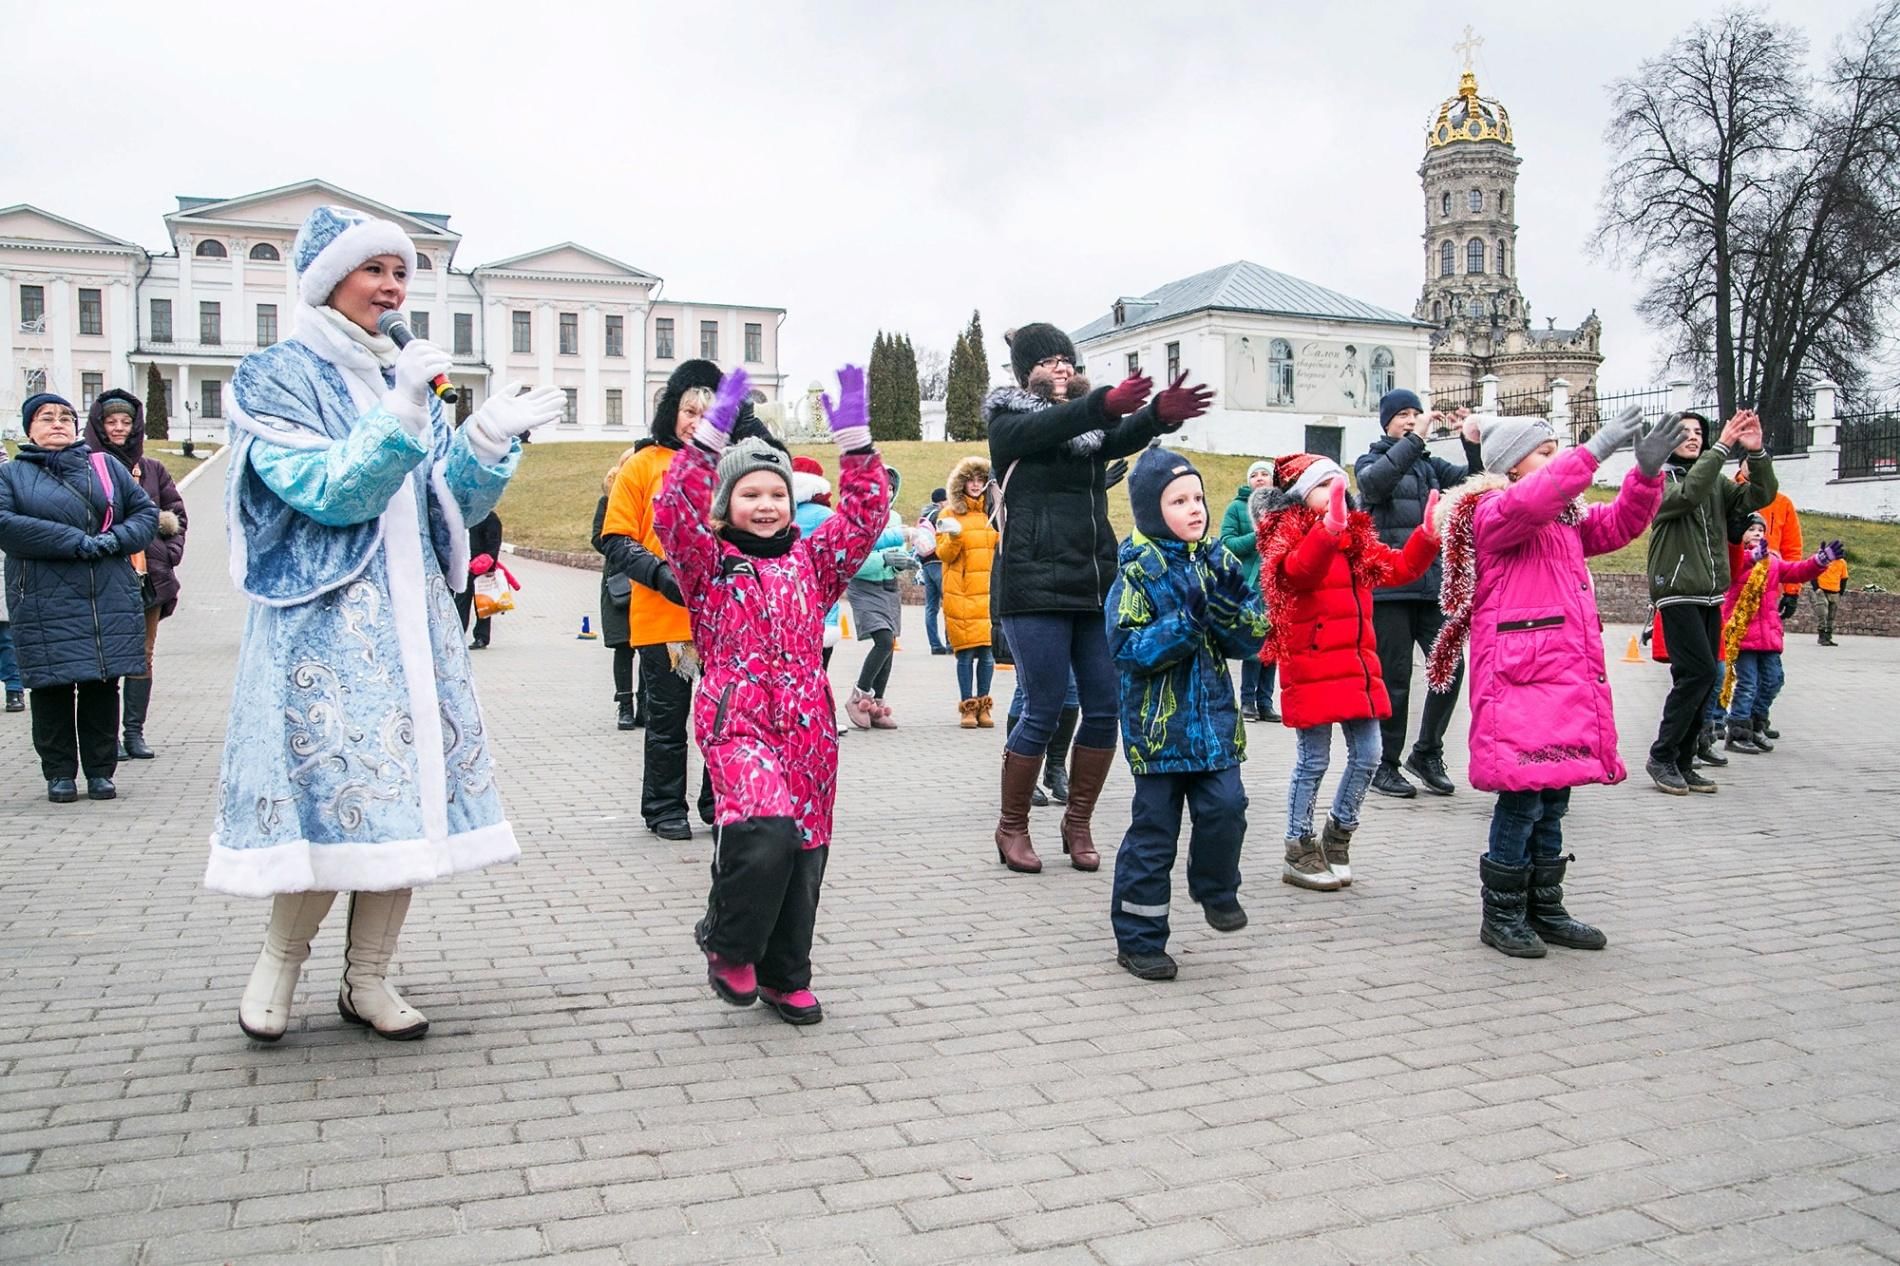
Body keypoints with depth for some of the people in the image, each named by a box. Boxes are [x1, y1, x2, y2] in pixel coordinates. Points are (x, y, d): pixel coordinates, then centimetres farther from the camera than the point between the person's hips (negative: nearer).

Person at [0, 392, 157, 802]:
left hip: (111, 600, 2)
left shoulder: (106, 466, 15)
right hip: (45, 603, -2)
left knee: (103, 685, 3)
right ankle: (59, 774, 11)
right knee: (52, 686, 0)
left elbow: (146, 511, 12)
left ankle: (100, 772, 13)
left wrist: (116, 540, -9)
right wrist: (74, 541, -17)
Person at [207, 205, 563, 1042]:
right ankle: (279, 960, 17)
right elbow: (326, 494, -14)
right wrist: (398, 414, -23)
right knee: (333, 793, -9)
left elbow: (453, 506, 12)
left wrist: (490, 438, -4)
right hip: (323, 621, -6)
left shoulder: (408, 378, 15)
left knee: (407, 792, 4)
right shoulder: (277, 377, -2)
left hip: (414, 620, 6)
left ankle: (367, 979, 17)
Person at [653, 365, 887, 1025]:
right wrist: (710, 434, -19)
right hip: (738, 723, -4)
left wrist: (853, 436, -2)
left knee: (804, 850, 7)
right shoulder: (709, 562, 4)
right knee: (765, 827, -26)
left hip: (807, 727, 5)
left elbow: (866, 514, 7)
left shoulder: (810, 560, 14)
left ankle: (784, 976, 26)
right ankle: (729, 945, 1)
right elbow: (674, 512, -13)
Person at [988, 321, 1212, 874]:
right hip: (1034, 585, -5)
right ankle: (1012, 826, 11)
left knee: (1105, 708, 1)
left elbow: (1121, 439, -5)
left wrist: (1159, 414, -28)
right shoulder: (1009, 422, 4)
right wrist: (1105, 403, -38)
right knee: (1044, 711, -6)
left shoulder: (1086, 420, 18)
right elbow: (1047, 427, -20)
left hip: (1095, 583, 6)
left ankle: (1077, 822, 17)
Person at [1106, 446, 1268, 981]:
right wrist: (1190, 619, -25)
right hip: (1158, 721, -4)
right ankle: (1139, 938, 16)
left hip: (1213, 717, 4)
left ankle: (1215, 888, 27)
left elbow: (1253, 638, 3)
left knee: (1225, 807, -4)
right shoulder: (1138, 569, -9)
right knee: (1153, 830, 2)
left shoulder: (1218, 561, 5)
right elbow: (1129, 648, -17)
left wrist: (1233, 604, -17)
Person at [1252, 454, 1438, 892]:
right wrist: (1330, 526, -44)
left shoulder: (1357, 537, 16)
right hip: (1312, 665, -7)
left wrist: (1428, 533, -1)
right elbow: (1301, 569, -29)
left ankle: (1338, 835, 29)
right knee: (1314, 760, 0)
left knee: (1367, 755, 9)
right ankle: (1299, 852, 14)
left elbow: (1399, 568, 14)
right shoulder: (1287, 536, -7)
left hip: (1357, 661, 7)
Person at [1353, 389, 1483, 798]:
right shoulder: (1370, 461, 5)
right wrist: (1415, 440, -22)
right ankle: (1386, 766, 12)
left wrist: (1473, 443, -9)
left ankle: (1427, 752, 16)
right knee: (1394, 678, -2)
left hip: (1432, 585, 4)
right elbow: (1373, 481, -18)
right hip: (1388, 587, -4)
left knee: (1450, 665, -3)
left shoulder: (1431, 465, 17)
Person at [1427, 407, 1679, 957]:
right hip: (1517, 675, -9)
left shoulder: (1566, 516, 23)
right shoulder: (1493, 512, -6)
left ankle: (1545, 908, 23)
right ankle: (1502, 914, 4)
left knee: (1553, 796, 13)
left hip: (1567, 673, 9)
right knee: (1522, 796, -7)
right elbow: (1528, 503, -27)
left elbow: (1618, 525, 19)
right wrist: (1594, 450, -30)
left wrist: (1647, 471, 3)